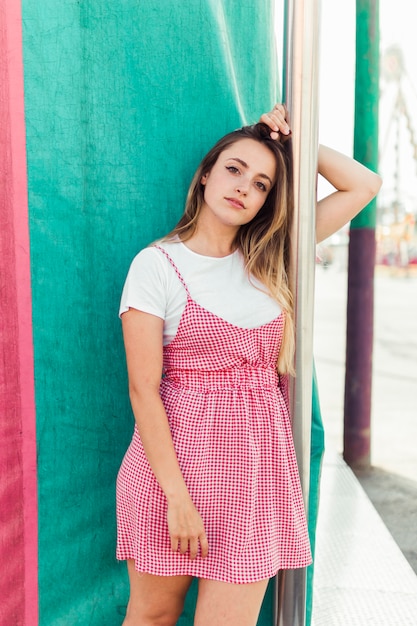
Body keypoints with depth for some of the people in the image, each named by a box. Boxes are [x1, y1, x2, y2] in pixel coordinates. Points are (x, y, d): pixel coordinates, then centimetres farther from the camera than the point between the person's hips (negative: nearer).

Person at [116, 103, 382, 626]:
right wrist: (177, 497, -15)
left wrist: (294, 142, 5)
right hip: (178, 454, -3)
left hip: (257, 464, 4)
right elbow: (143, 390, -11)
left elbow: (363, 185, 12)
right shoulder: (157, 264, -7)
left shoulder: (269, 257, 7)